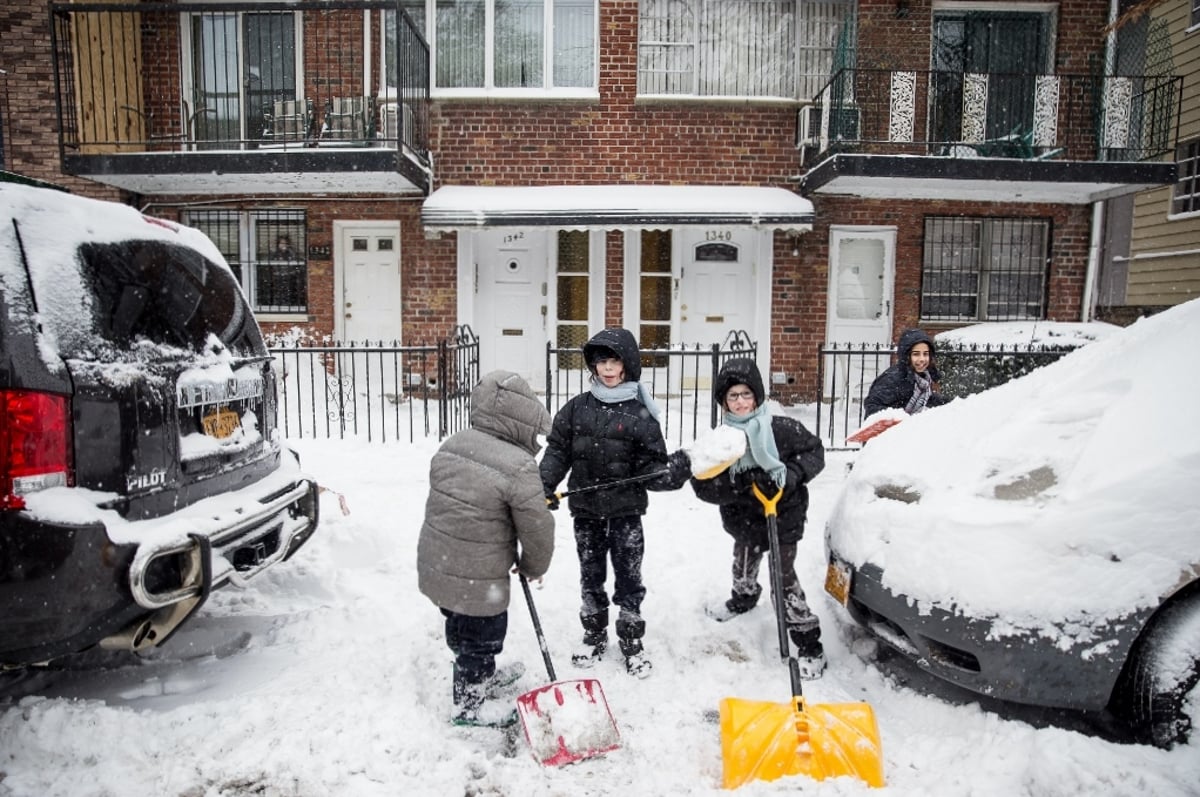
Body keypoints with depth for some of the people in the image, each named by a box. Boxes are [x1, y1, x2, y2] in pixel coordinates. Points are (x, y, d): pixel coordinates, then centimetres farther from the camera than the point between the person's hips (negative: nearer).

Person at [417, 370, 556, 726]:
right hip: (476, 577, -8)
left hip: (436, 563, 8)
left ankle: (484, 678, 53)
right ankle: (470, 704, 37)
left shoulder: (451, 446, -1)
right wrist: (533, 567, 5)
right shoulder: (519, 467, -25)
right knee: (480, 635, 16)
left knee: (462, 630, 28)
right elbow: (537, 528, -17)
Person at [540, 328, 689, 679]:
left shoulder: (640, 414, -7)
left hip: (626, 511, -2)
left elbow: (651, 466, -6)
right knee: (590, 575, 16)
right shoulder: (577, 407, -1)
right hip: (585, 509, 3)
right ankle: (594, 635, 35)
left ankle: (632, 640, 28)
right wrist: (544, 484, -9)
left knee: (628, 575, 9)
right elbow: (557, 450, 3)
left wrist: (673, 471, -26)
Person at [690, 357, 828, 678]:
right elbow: (704, 486, -15)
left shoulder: (782, 428, -18)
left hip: (783, 517, -5)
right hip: (745, 519, 5)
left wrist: (791, 474, -23)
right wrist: (741, 483, -30)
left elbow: (814, 452, -6)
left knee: (784, 578, -6)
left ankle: (809, 642, 9)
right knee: (743, 566, 28)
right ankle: (743, 598, 60)